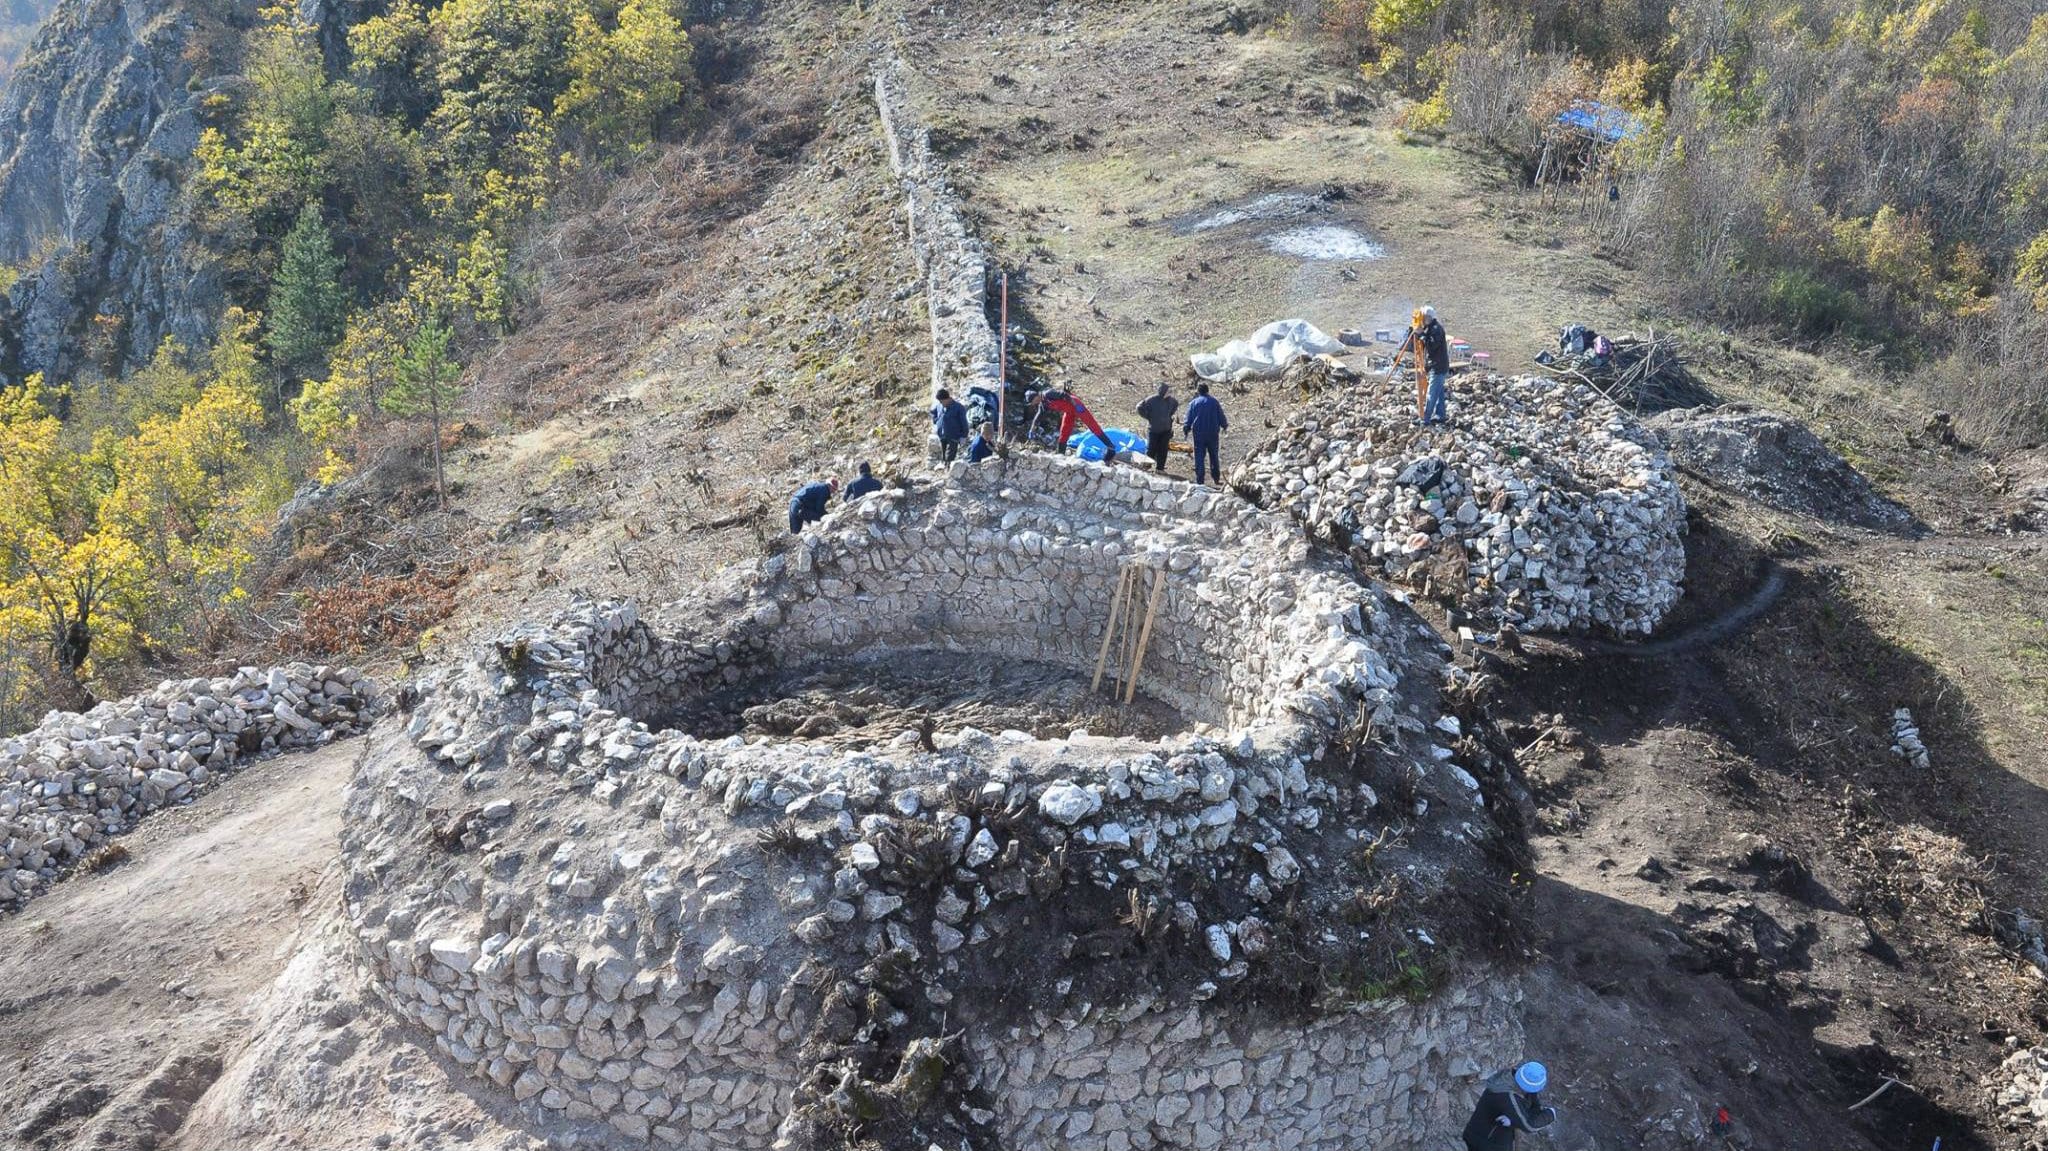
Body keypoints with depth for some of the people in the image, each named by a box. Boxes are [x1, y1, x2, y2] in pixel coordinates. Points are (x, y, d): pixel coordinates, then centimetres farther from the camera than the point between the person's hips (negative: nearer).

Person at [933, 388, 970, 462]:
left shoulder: (958, 407, -13)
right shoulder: (938, 406, 2)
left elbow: (964, 422, -9)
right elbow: (933, 411, 26)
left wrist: (963, 436, -9)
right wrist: (935, 422, 16)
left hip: (953, 438, -6)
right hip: (941, 437, 6)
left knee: (949, 459, -11)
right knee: (942, 458, 14)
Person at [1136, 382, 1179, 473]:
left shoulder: (1170, 400, -1)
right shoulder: (1152, 399, -17)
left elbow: (1176, 405, 23)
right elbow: (1140, 407, -12)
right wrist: (1148, 417, -8)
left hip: (1166, 429, 5)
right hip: (1153, 429, -5)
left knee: (1163, 449, 7)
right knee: (1151, 449, -2)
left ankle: (1160, 467, 15)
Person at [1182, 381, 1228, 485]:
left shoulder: (1193, 403, -3)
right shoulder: (1214, 402, 0)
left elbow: (1188, 419, 0)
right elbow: (1221, 417, 4)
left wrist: (1186, 430, 15)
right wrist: (1225, 425, 24)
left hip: (1199, 434, -1)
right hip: (1213, 433, 1)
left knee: (1199, 457, 2)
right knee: (1214, 456, 14)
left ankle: (1199, 480, -3)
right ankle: (1216, 478, 21)